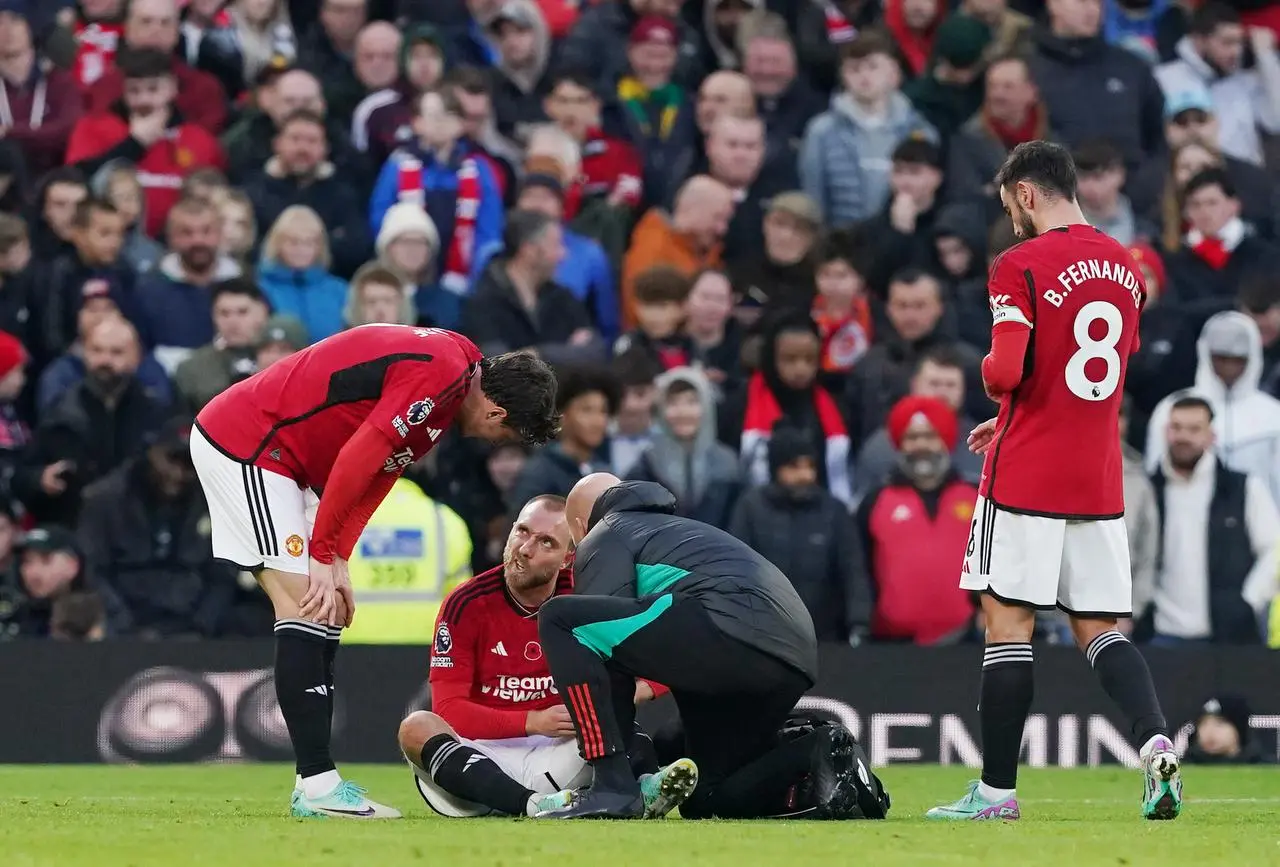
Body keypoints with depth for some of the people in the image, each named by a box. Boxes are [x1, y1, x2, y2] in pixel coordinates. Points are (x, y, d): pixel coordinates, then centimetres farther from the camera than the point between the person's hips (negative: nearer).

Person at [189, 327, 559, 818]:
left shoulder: (455, 360, 12)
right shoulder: (441, 373, -20)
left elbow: (374, 473, 12)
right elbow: (355, 461, -24)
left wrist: (337, 560, 2)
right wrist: (324, 554, -15)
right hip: (243, 442, -10)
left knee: (328, 615, 8)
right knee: (306, 611, -13)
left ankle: (314, 786, 7)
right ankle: (317, 786, -15)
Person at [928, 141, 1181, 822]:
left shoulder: (1021, 266, -11)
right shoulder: (1124, 266, 12)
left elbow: (1007, 371, -21)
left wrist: (989, 377, 3)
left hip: (1024, 481, -6)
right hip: (1099, 483, 6)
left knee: (1007, 624, 0)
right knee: (1100, 629, 9)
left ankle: (997, 790, 2)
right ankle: (1156, 742, -15)